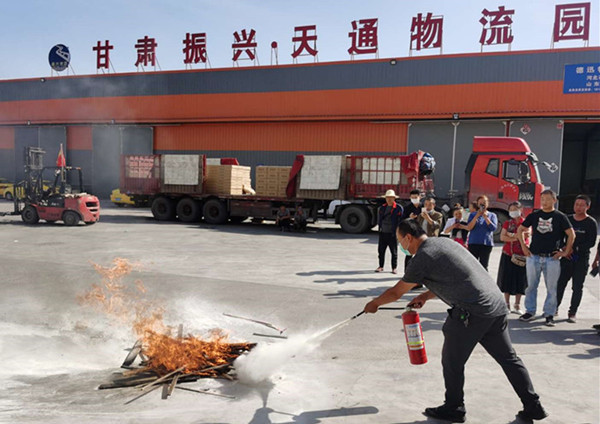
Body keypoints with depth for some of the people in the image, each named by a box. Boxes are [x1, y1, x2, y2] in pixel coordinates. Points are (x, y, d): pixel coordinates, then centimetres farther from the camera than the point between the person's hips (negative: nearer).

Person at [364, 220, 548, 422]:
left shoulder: (422, 257, -10)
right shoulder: (443, 241, 16)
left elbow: (396, 292, 0)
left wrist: (374, 304, 16)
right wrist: (425, 296, 25)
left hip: (471, 313, -9)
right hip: (497, 305, 9)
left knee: (452, 362, 9)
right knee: (509, 358, 18)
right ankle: (533, 406, 25)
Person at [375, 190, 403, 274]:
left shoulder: (398, 208, -3)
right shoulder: (382, 208, 12)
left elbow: (401, 221, -5)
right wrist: (380, 228, 7)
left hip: (392, 234, -4)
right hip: (383, 233, 4)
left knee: (394, 252, 6)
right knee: (381, 250, 9)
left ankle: (394, 267, 16)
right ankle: (381, 266, 20)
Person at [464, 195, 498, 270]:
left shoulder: (492, 215, 8)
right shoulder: (472, 214, 9)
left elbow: (494, 228, -6)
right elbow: (469, 228, -3)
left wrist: (486, 217, -14)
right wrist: (477, 216, -11)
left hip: (486, 244, -1)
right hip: (473, 243, 1)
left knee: (484, 266, 0)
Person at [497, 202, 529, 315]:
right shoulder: (507, 223, 10)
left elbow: (525, 235, -13)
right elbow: (502, 237, -3)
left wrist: (510, 234, -8)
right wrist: (516, 238, -13)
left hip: (521, 255, -2)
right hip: (508, 254, 2)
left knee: (519, 280, 2)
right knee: (507, 279, 2)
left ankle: (517, 305, 12)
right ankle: (507, 304, 10)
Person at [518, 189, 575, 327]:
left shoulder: (560, 216, 0)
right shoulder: (534, 215, 7)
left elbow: (571, 234, 1)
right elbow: (520, 230, 15)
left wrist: (565, 252, -2)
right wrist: (523, 246, 8)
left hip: (552, 258, -2)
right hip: (533, 257, 2)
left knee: (551, 288, 2)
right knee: (531, 286, 7)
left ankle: (549, 315, 12)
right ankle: (530, 311, 18)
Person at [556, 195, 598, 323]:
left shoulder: (591, 223, -2)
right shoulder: (568, 219, 8)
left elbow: (591, 243, -7)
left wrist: (575, 249, -16)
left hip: (581, 260, -2)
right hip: (566, 258, 3)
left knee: (577, 287, 2)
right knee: (560, 284, 2)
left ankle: (572, 313, 11)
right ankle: (554, 308, 15)